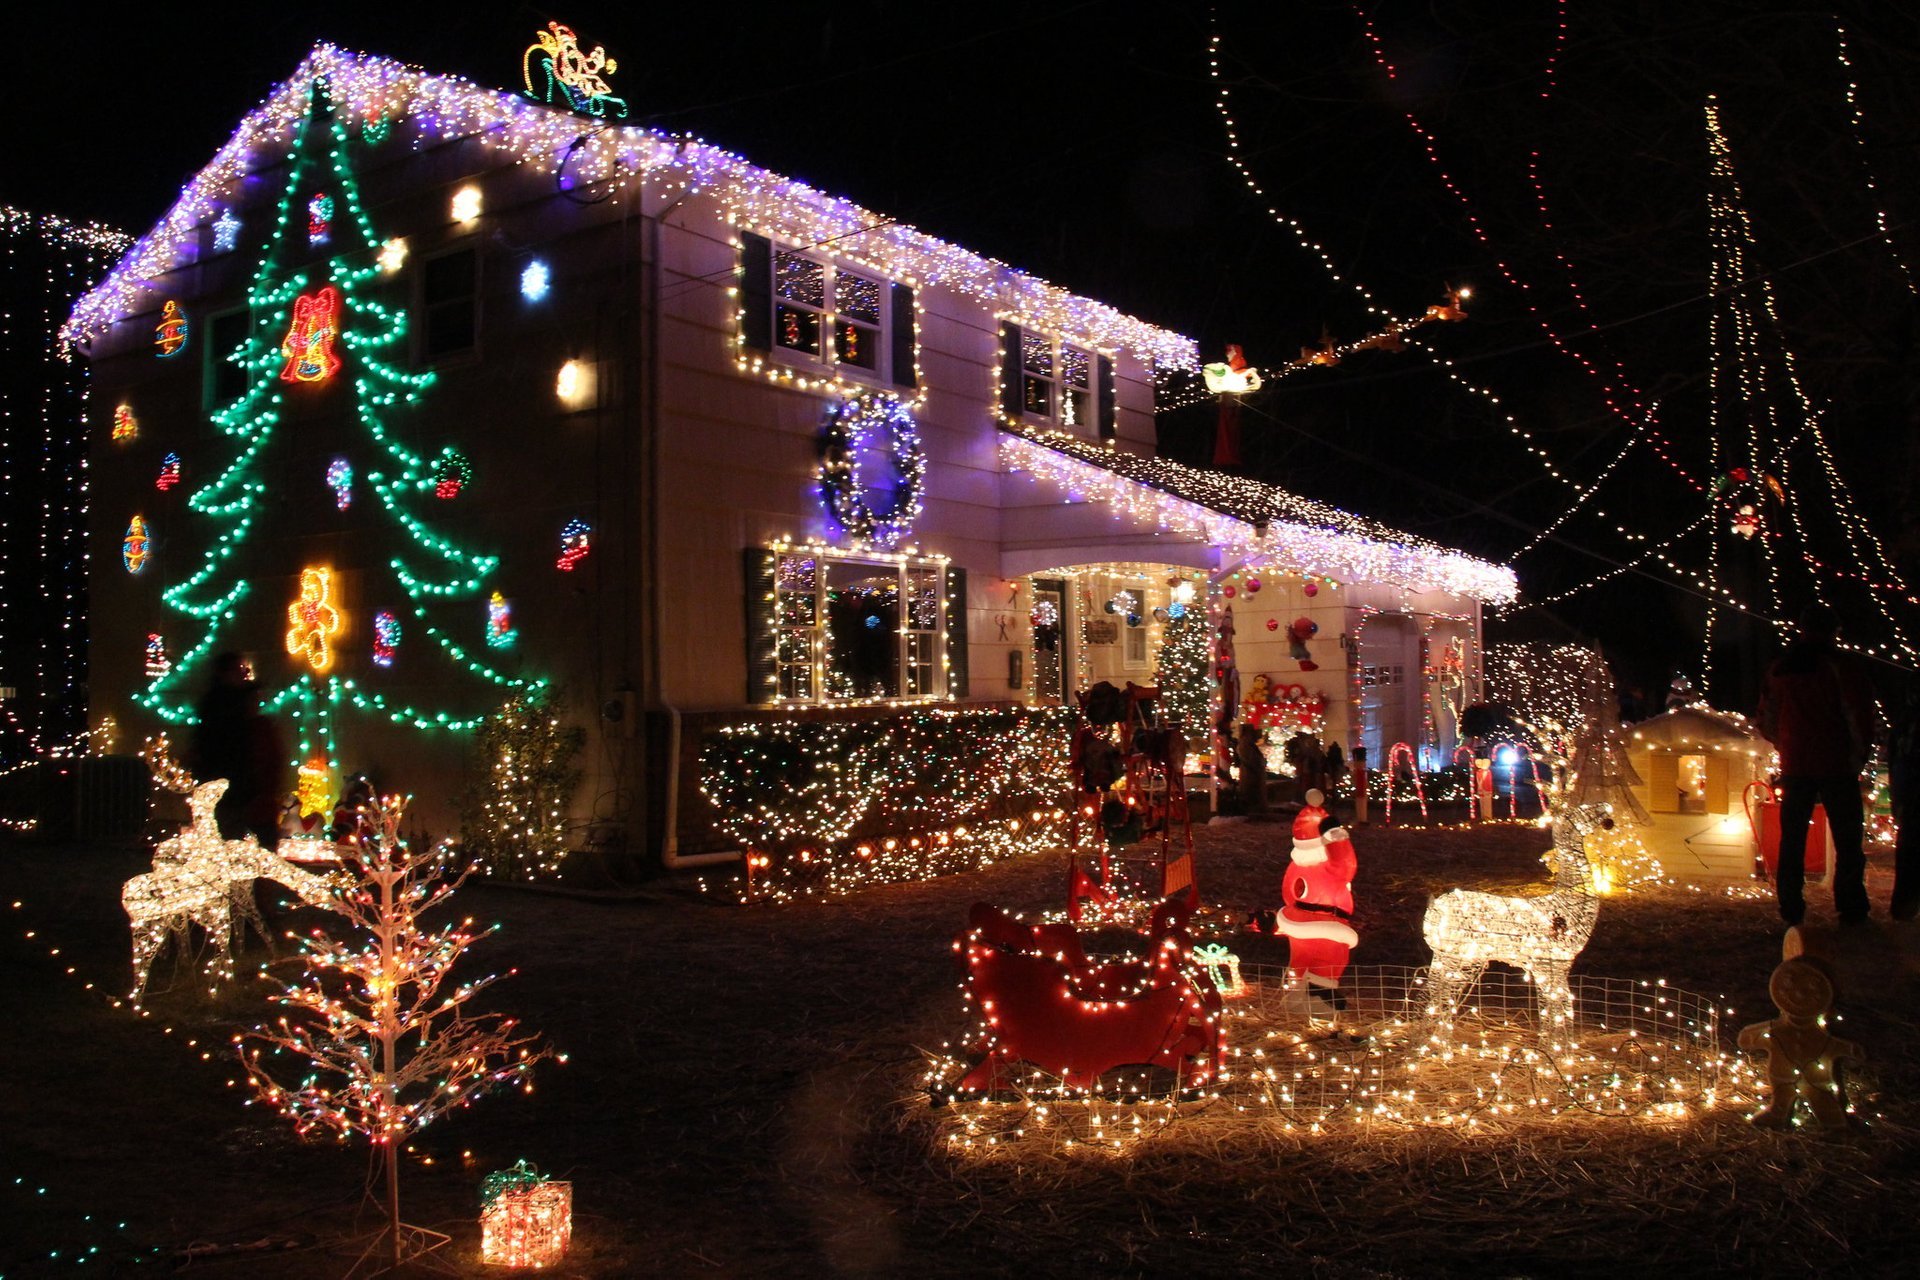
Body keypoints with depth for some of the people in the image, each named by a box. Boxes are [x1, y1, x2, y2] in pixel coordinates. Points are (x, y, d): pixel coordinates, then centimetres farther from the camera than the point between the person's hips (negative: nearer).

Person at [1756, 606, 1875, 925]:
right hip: (1836, 765, -4)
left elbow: (1767, 721, 14)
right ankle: (1850, 910, 1)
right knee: (1847, 841, 2)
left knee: (1792, 840, 8)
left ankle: (1791, 910, 9)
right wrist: (1859, 755, -1)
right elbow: (1859, 713, -11)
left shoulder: (1778, 669, 8)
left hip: (1794, 767, 4)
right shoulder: (1838, 665, -7)